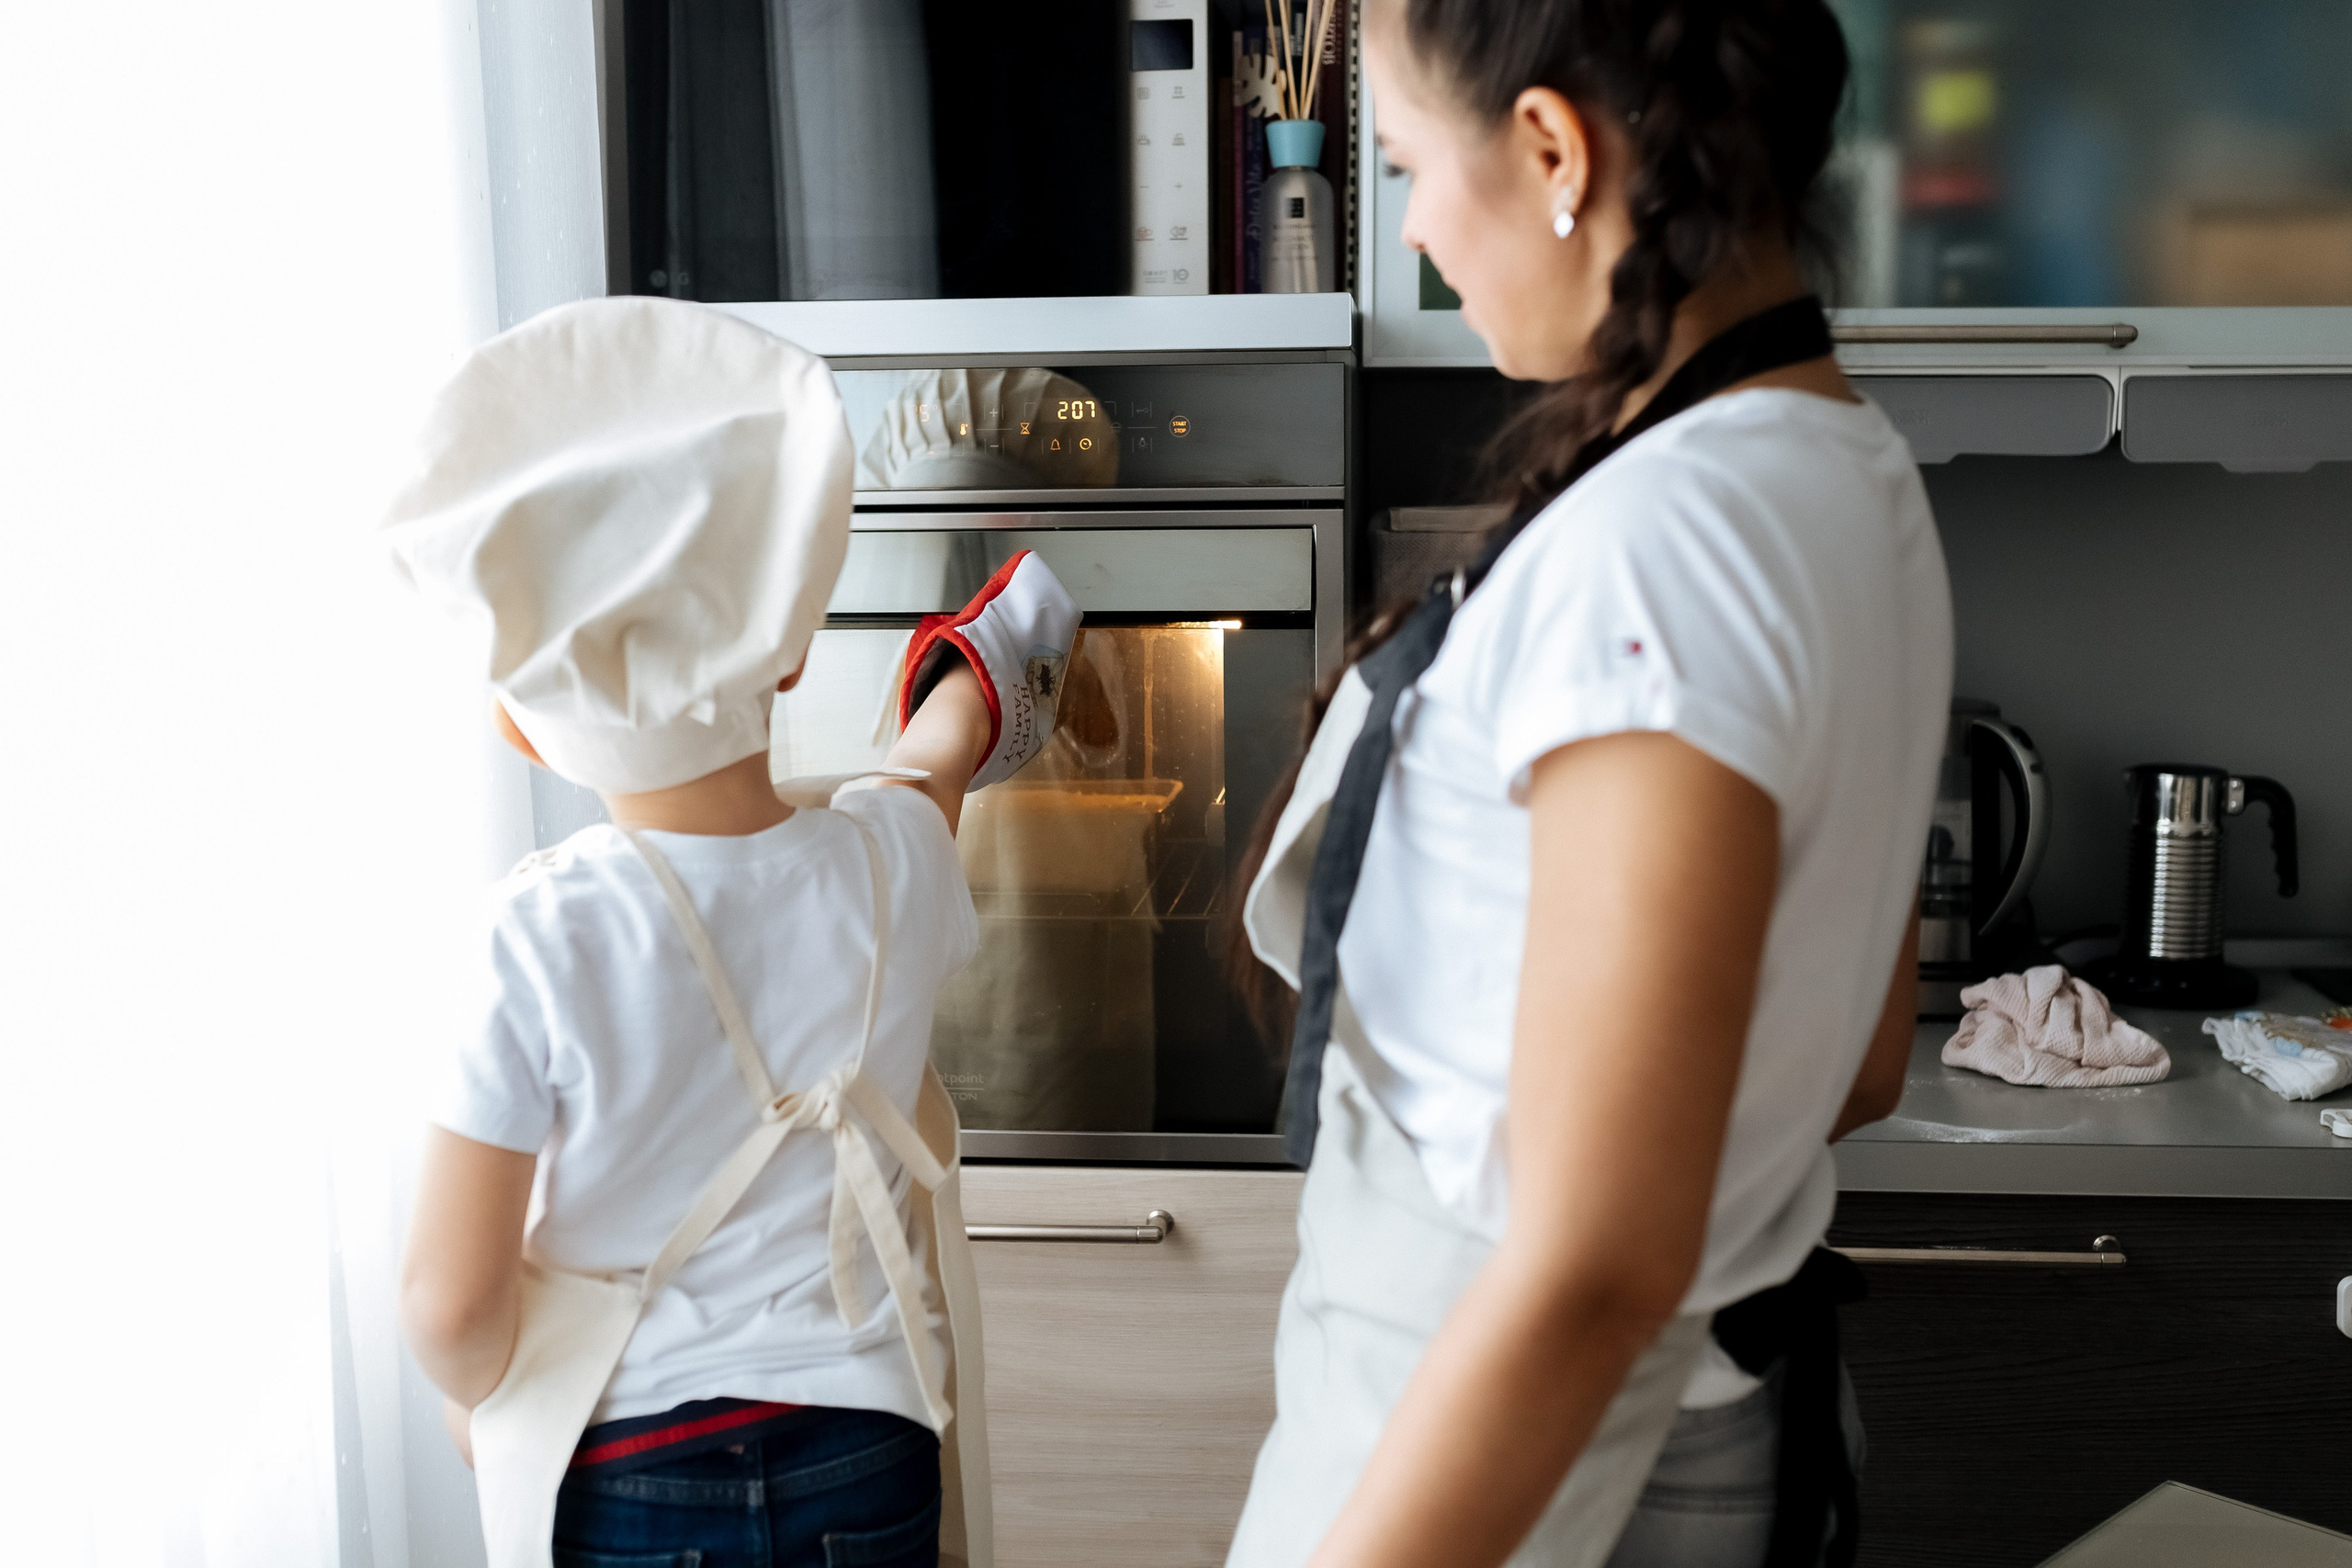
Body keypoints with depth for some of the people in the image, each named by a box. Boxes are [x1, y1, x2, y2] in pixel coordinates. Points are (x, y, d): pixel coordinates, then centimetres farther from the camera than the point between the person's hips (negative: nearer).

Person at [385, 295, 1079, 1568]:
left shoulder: (535, 938, -21)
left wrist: (478, 1397, 5)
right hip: (864, 1459, 2)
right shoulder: (894, 857, -13)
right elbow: (931, 766, 14)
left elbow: (450, 1301, -17)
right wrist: (966, 708, 35)